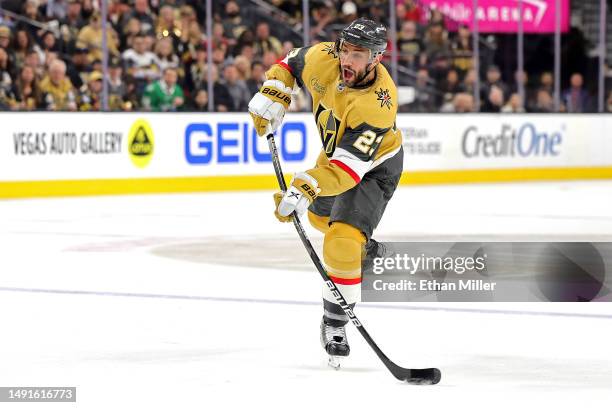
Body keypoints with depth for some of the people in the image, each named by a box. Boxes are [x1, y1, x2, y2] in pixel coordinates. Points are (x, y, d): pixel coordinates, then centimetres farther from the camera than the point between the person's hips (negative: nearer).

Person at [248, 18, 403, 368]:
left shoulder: (377, 104, -41)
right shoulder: (324, 59, -24)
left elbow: (349, 166, -45)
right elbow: (289, 64, 0)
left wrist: (305, 189, -56)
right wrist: (271, 100, -13)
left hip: (374, 165, -8)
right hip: (336, 148, 8)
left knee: (341, 243, -23)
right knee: (319, 215, 30)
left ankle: (335, 323, -7)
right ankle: (362, 245, 60)